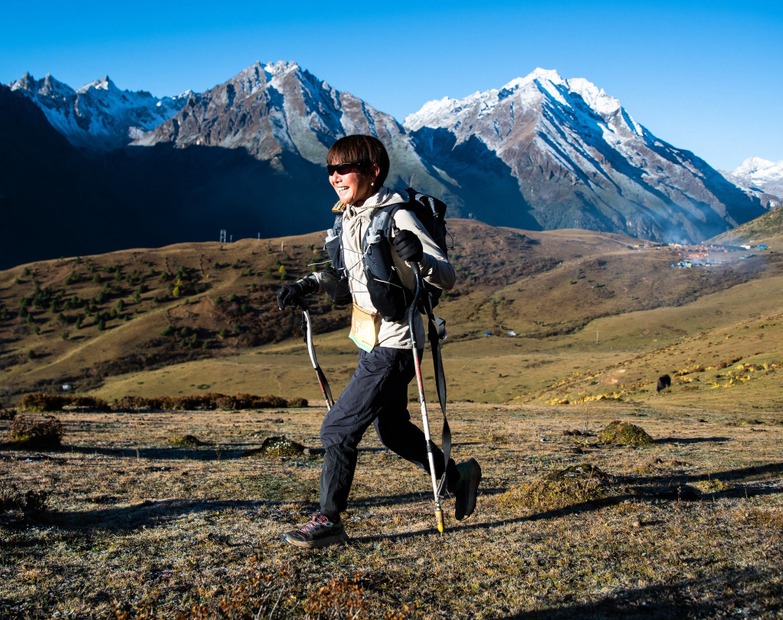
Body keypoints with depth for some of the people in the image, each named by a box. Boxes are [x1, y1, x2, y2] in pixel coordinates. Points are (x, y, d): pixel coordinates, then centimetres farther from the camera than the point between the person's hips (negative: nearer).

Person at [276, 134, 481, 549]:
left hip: (393, 348, -9)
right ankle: (457, 476, 42)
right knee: (391, 429, 22)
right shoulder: (349, 217, 6)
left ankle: (328, 521, 8)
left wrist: (418, 257, -39)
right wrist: (308, 285, 5)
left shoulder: (397, 218, -18)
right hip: (372, 344, 9)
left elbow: (447, 277, -20)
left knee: (338, 429, -7)